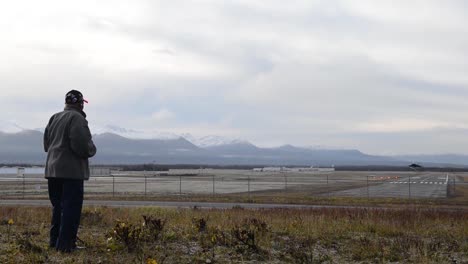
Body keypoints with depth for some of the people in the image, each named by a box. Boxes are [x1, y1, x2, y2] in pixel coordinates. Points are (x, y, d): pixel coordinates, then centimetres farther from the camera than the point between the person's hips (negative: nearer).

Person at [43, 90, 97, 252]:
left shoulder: (54, 118, 13)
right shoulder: (77, 118, -13)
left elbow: (46, 143, 17)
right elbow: (81, 146, -21)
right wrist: (91, 149, 0)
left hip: (53, 169, 8)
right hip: (72, 170, -8)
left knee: (58, 206, 16)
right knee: (71, 208, -4)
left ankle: (54, 241, 20)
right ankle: (65, 244, -6)